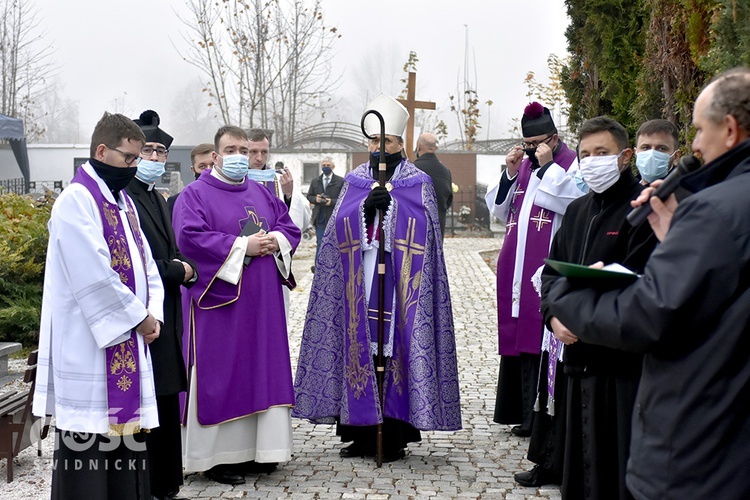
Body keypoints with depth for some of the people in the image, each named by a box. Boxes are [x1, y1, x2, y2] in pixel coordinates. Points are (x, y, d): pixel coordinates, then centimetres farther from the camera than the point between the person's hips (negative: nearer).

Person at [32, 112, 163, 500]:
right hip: (89, 343, -8)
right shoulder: (77, 200, -12)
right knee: (87, 436, -4)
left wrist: (153, 314, 0)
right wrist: (140, 318, -11)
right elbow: (95, 277, -19)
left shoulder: (123, 201, 15)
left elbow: (143, 262, 16)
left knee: (125, 428, 10)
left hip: (128, 341, 9)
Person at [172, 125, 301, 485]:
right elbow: (190, 236, -18)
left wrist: (275, 241, -7)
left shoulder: (262, 193, 16)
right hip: (219, 299, -6)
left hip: (262, 304, 6)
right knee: (220, 377, -4)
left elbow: (290, 228, 16)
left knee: (260, 372, 7)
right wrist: (243, 246, -18)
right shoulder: (195, 195, -3)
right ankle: (217, 455, 3)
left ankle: (255, 449, 15)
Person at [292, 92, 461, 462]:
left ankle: (394, 435, 1)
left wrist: (389, 204, -16)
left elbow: (422, 227, -6)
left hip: (400, 284, -2)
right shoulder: (353, 180, 14)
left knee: (396, 344, -5)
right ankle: (362, 431, 8)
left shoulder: (418, 183, 7)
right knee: (360, 344, 0)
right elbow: (339, 225, 3)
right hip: (358, 283, 3)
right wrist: (366, 207, -14)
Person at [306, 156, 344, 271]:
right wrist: (316, 199, -9)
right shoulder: (315, 181, 12)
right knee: (320, 243, 5)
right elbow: (309, 196, 14)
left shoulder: (341, 181, -2)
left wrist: (332, 202, -19)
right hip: (320, 218, 3)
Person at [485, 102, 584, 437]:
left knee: (539, 338, -9)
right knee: (518, 334, 10)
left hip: (546, 267, -7)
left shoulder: (570, 164, -2)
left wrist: (548, 166, -14)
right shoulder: (523, 166, 18)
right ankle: (520, 410, 18)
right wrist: (510, 174, 4)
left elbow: (574, 203, -18)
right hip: (516, 267, 7)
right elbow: (500, 210, 17)